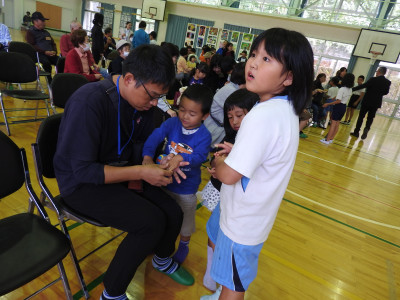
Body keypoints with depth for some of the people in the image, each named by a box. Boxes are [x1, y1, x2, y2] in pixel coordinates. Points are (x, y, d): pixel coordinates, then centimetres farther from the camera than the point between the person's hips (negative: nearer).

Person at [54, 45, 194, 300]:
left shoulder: (143, 99, -6)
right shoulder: (89, 102, -28)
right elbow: (83, 170, -26)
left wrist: (135, 178, -9)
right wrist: (140, 172, -28)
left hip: (122, 171, 7)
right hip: (82, 183, -6)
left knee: (173, 213, -5)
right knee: (152, 222, -24)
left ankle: (163, 259, 31)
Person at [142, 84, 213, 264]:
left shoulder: (204, 136, -20)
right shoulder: (172, 123, -12)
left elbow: (199, 157, -32)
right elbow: (155, 136, -22)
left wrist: (181, 158, -50)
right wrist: (147, 156, -38)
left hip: (187, 188, -3)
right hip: (165, 181, 4)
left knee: (185, 218, 19)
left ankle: (184, 245, 48)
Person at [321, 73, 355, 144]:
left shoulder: (342, 89, -17)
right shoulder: (350, 90, 7)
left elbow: (338, 101, -21)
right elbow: (347, 99, 11)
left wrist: (328, 104, -18)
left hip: (339, 106, -7)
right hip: (344, 107, 7)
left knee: (333, 123, -5)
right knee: (337, 123, 11)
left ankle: (327, 140, -3)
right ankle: (331, 139, 17)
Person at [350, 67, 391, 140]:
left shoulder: (373, 79, -14)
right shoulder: (388, 82, 0)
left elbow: (363, 86, -17)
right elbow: (386, 92, 8)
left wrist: (352, 89, -11)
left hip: (367, 101, -3)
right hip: (376, 103, 4)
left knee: (361, 116, 7)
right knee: (370, 118, 14)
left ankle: (356, 132, 10)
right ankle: (366, 129, -10)